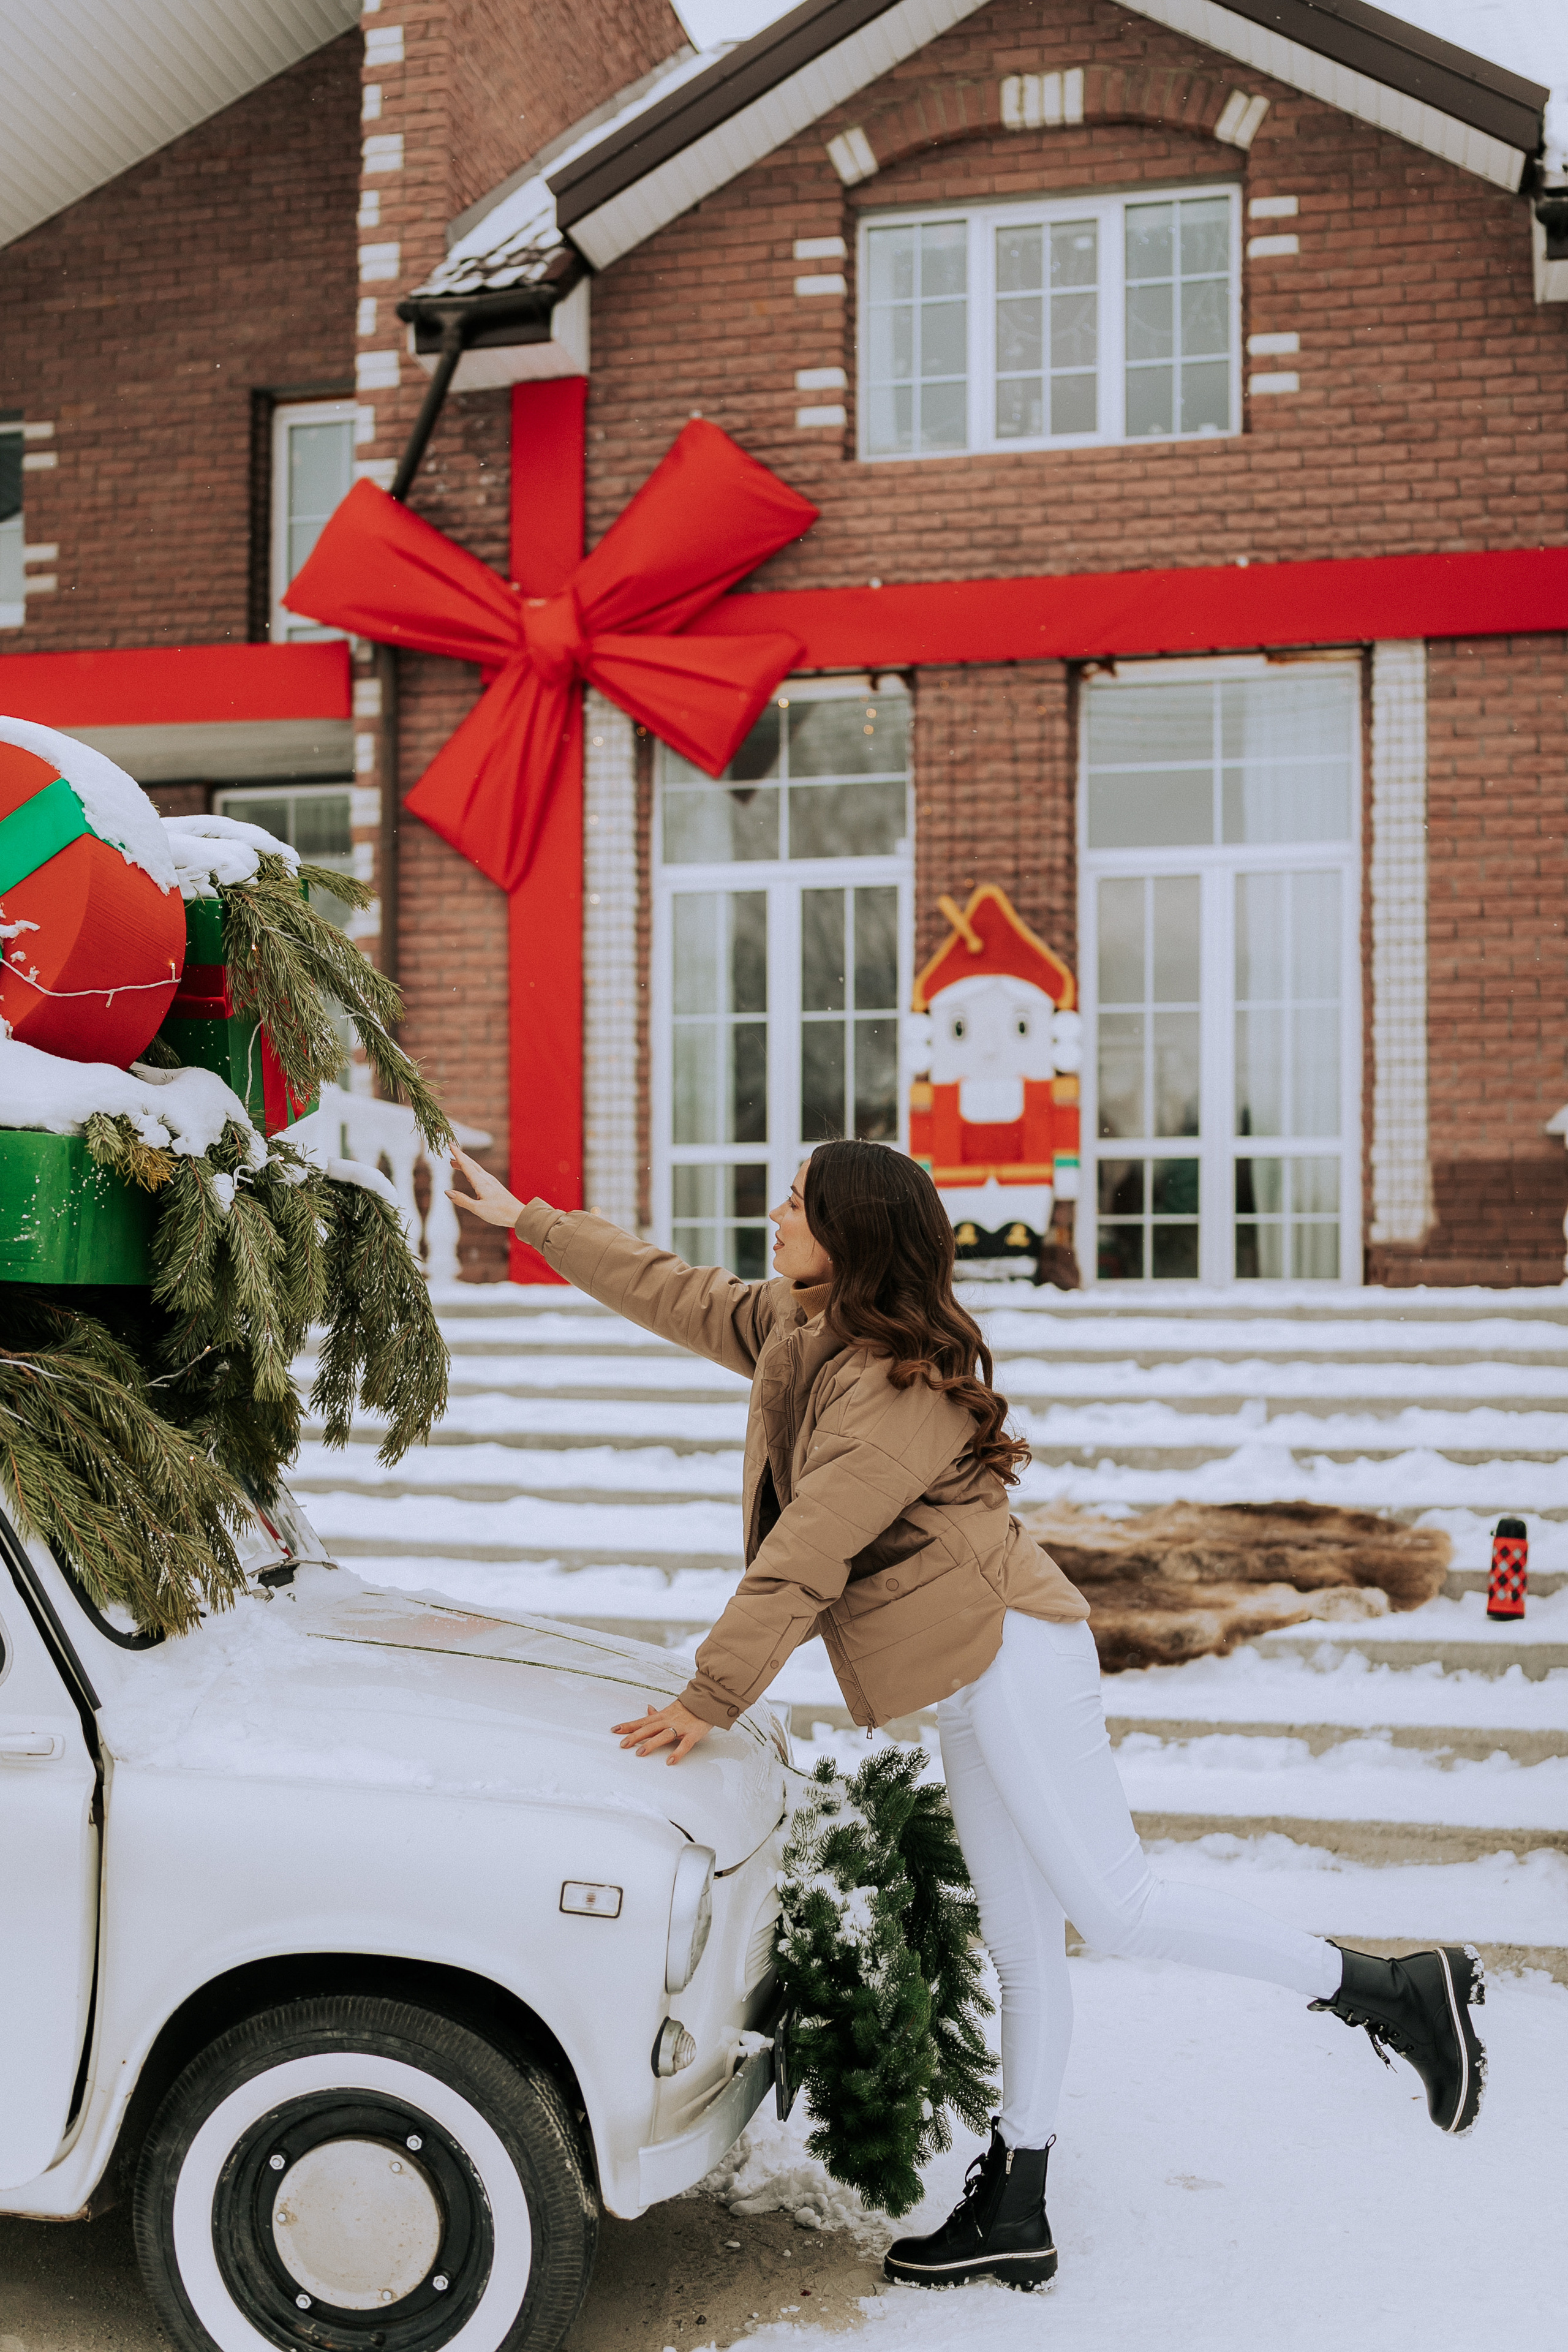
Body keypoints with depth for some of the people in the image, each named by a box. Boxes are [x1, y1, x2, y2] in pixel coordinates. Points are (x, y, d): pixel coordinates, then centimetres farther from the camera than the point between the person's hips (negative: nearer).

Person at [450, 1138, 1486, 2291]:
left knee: (1112, 1903, -11)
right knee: (1022, 1945, 11)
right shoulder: (796, 1330, 11)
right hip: (976, 1678, 9)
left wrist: (709, 1699, -17)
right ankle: (1015, 2217, 17)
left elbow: (803, 1560, -20)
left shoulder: (897, 1385, -18)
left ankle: (1394, 1989, 1)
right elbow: (666, 1289, 22)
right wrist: (526, 1219, 24)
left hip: (1012, 1654, -9)